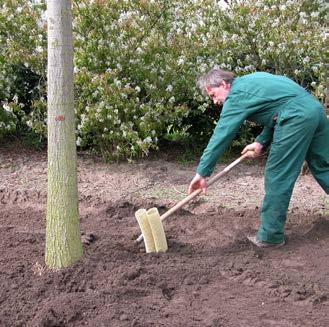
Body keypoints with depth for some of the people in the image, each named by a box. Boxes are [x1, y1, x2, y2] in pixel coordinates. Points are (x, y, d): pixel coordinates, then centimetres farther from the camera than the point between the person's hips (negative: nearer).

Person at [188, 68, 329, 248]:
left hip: (297, 118, -9)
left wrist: (202, 172, -5)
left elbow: (220, 136, -7)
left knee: (277, 177, -1)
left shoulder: (236, 96, -3)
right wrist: (261, 141, 14)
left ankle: (270, 235, 7)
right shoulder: (250, 81, 23)